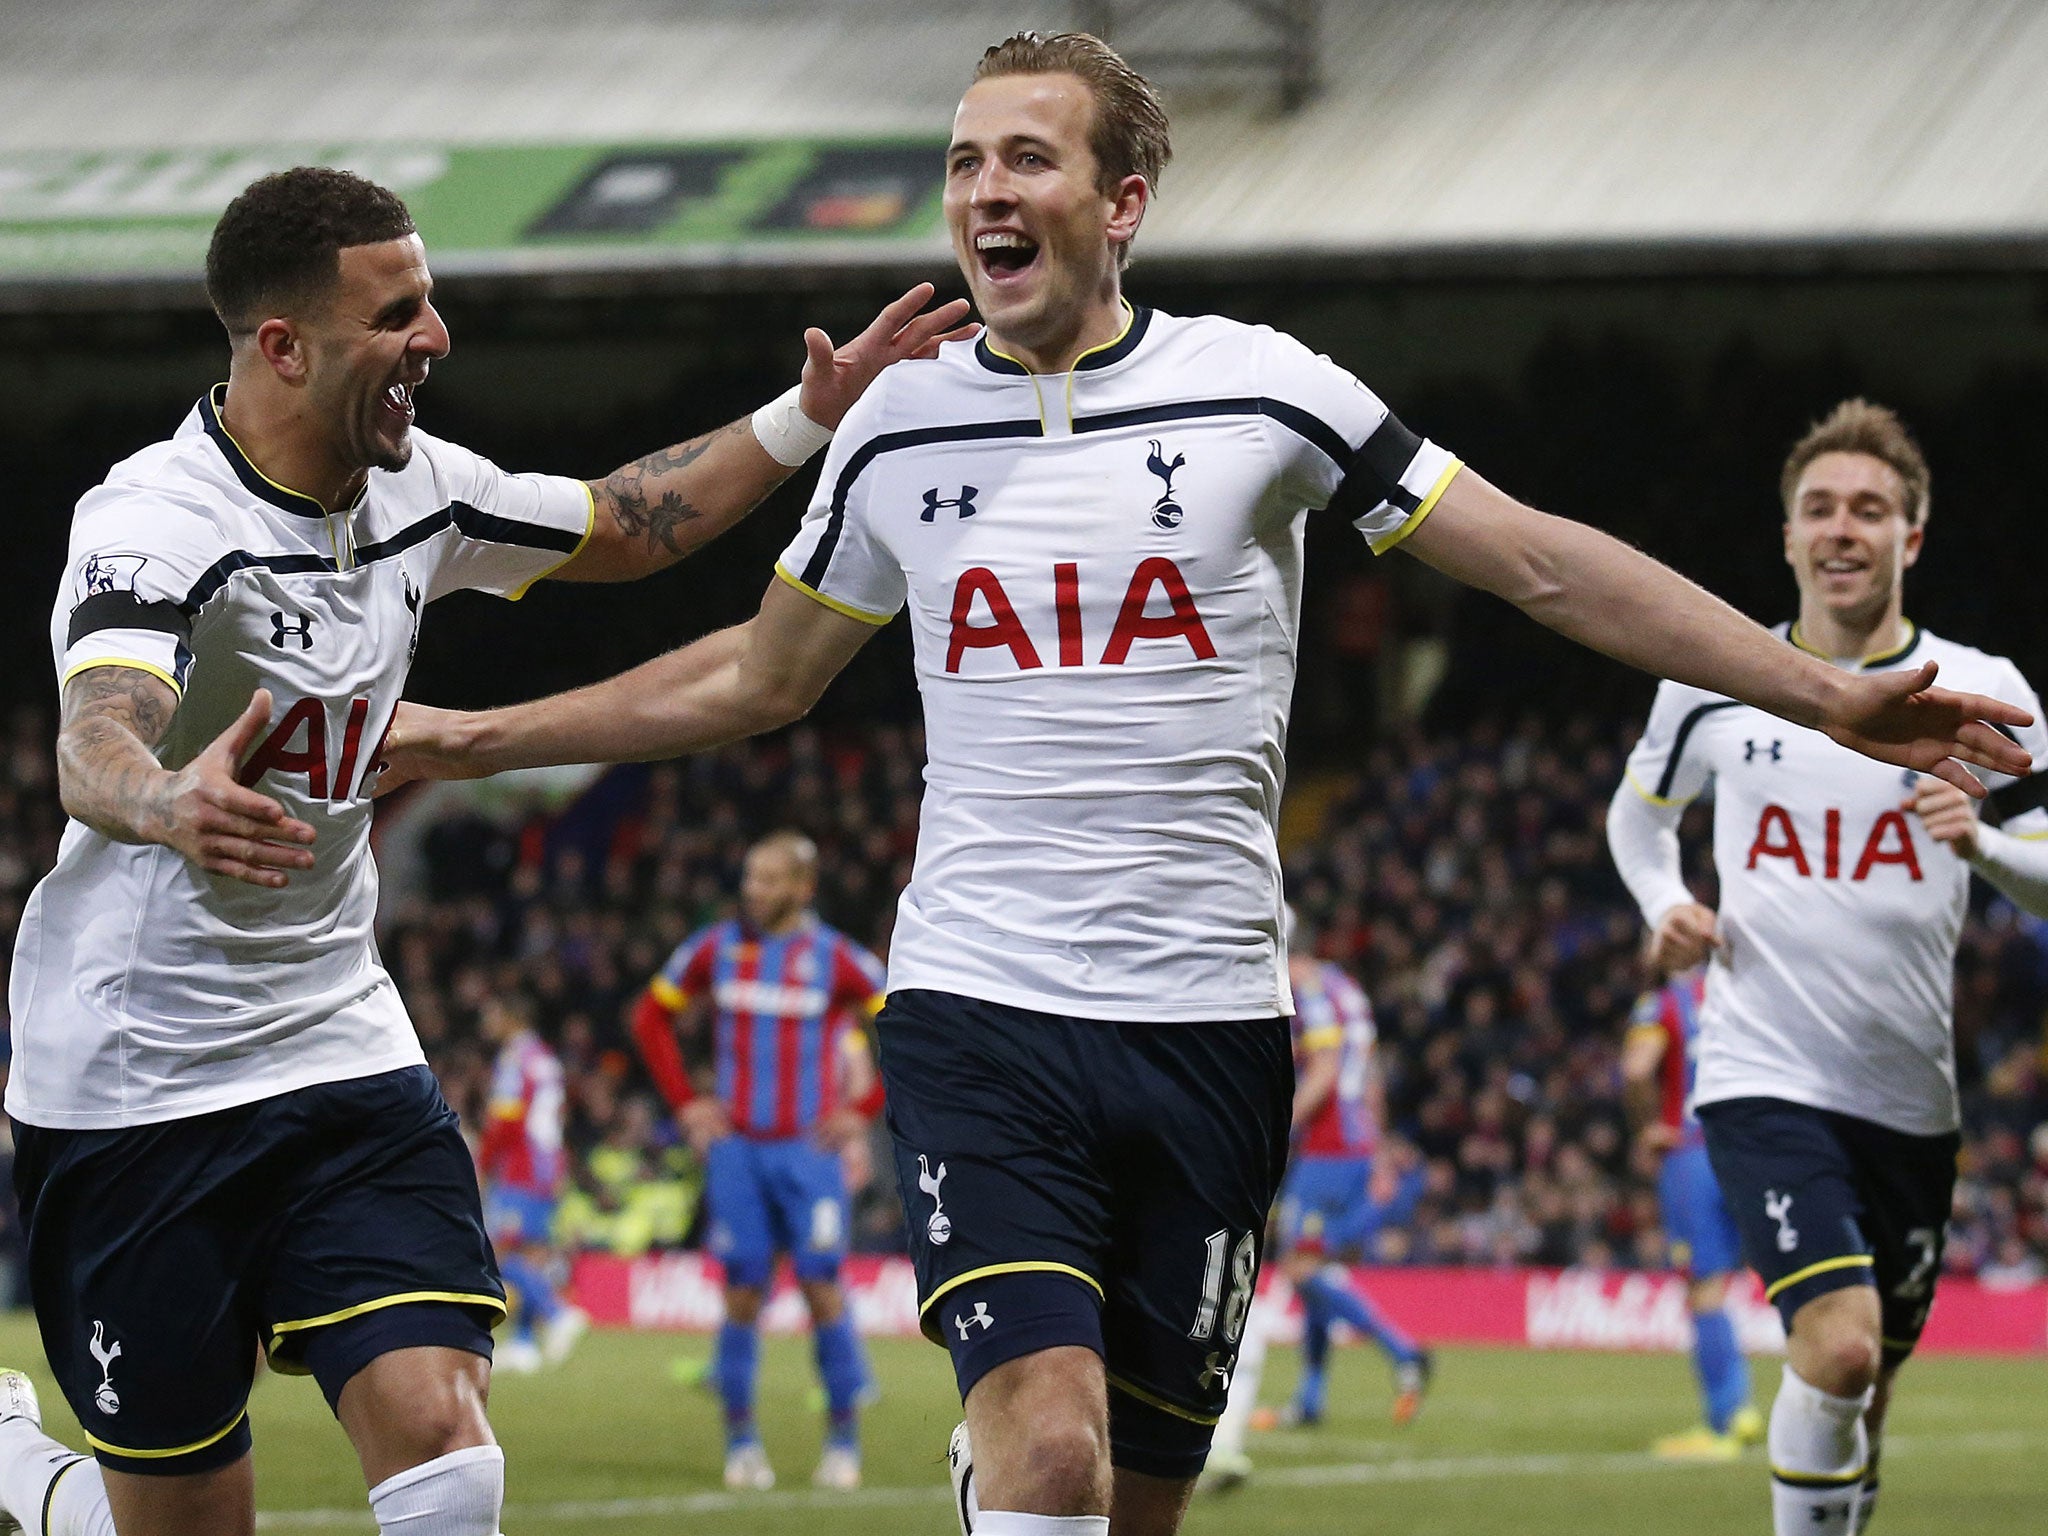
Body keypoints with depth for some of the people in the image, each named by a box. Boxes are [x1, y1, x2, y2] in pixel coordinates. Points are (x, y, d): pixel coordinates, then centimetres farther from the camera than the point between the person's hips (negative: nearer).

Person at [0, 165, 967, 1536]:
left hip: (340, 1049, 6)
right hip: (132, 1086, -6)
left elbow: (620, 527, 23)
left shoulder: (419, 489, 3)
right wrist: (167, 801, -63)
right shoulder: (157, 524, -20)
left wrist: (807, 420, 14)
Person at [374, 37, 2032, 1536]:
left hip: (1207, 1025, 0)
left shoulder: (1258, 389, 0)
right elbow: (761, 674, 23)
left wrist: (1830, 697, -4)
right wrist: (473, 738, 23)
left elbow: (1549, 565, 2)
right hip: (978, 1013, 0)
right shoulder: (900, 428, 6)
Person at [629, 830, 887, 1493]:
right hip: (736, 1148, 2)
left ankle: (844, 1437, 3)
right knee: (742, 1292, 0)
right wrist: (684, 1101, 9)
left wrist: (863, 1109, -4)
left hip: (808, 1147, -2)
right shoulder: (716, 948, 5)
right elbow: (652, 1014, 18)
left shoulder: (837, 959, -3)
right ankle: (741, 1439, 7)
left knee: (823, 1288, -6)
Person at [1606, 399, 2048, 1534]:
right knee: (1839, 1349, -23)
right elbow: (1638, 813, 22)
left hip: (1909, 1094, 2)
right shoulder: (1715, 683, 3)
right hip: (1763, 1083, -2)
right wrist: (1665, 908, 2)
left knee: (1862, 1397, 12)